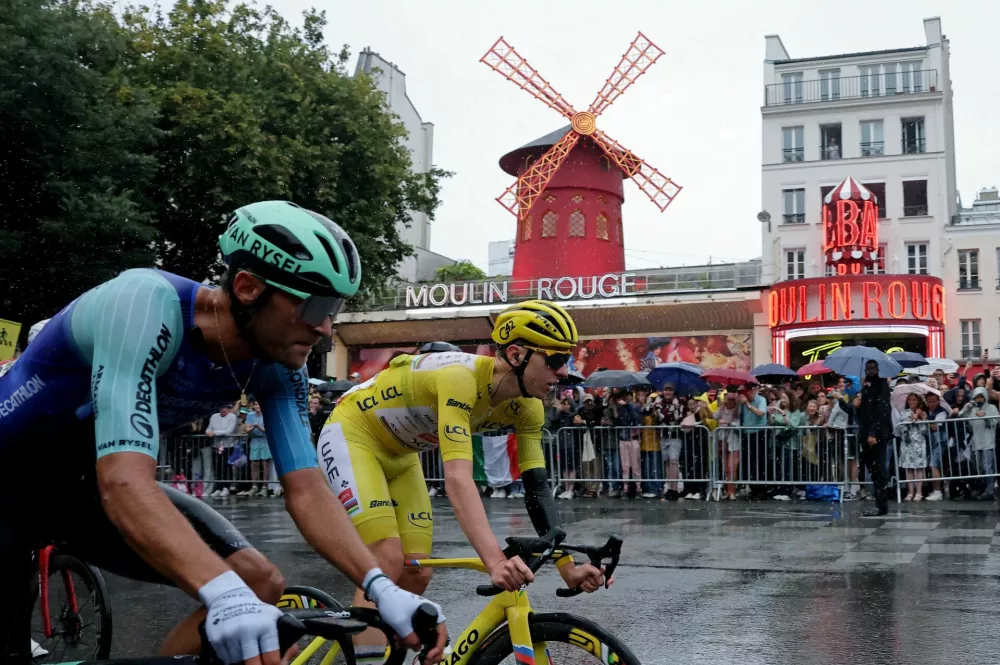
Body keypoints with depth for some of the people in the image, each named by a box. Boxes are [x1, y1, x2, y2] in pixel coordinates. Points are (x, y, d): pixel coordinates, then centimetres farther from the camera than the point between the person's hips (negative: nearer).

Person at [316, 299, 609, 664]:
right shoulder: (460, 377, -36)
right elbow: (457, 478, -45)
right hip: (351, 433, -8)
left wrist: (569, 568, -21)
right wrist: (494, 560, -55)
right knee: (388, 561, -21)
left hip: (398, 453, 8)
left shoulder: (526, 409, -12)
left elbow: (537, 488, -12)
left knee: (416, 576, 1)